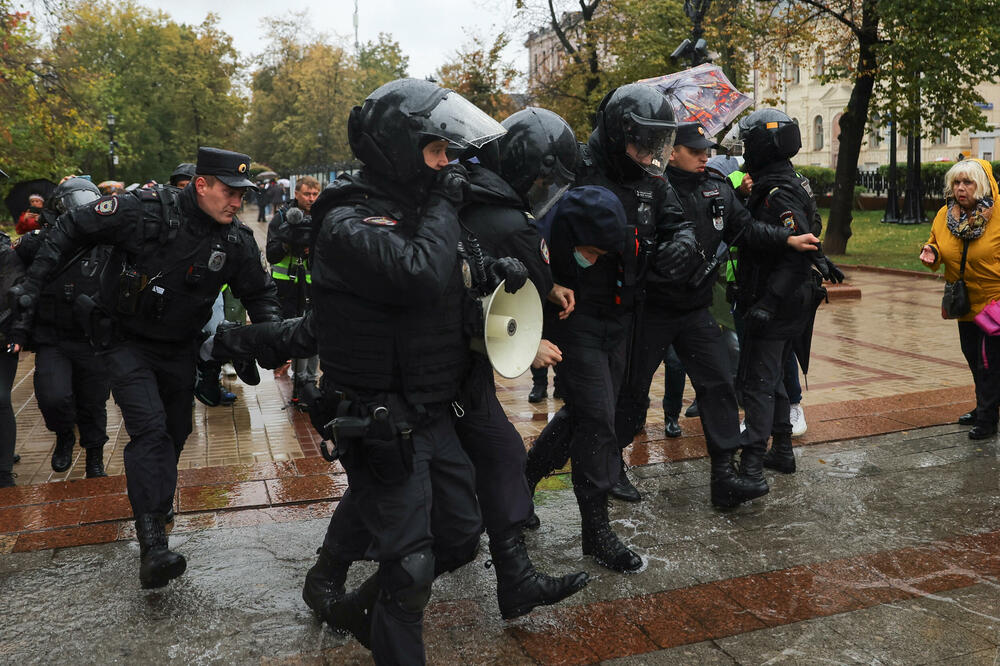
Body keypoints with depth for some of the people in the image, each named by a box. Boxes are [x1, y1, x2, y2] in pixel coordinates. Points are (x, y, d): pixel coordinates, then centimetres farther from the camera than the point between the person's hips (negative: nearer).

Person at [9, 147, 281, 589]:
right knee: (150, 428, -20)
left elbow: (259, 292, 6)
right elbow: (71, 229, -13)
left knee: (176, 432, 16)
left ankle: (155, 500, 47)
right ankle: (152, 545, -22)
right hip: (126, 341, -5)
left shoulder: (238, 242, -9)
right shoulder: (147, 210, -22)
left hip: (178, 349, 5)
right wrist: (31, 287, -14)